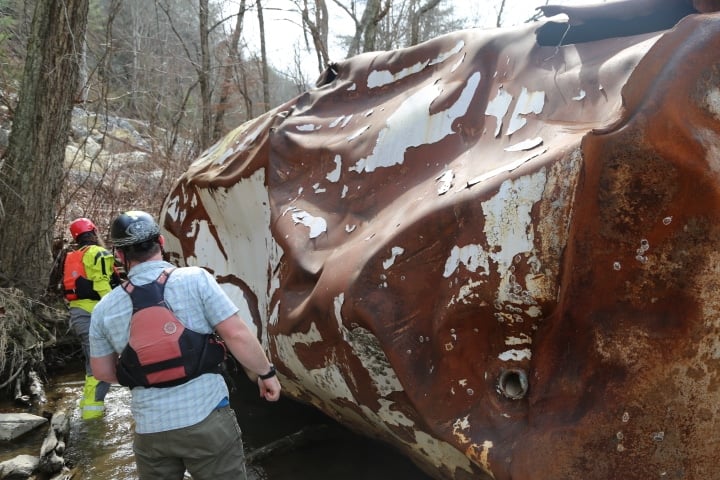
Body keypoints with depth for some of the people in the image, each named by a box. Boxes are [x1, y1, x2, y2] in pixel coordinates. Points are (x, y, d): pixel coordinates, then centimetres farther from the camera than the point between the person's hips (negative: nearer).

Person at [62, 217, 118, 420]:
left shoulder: (71, 258, 20)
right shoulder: (98, 253, -9)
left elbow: (69, 287, 20)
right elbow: (103, 287, -19)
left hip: (77, 314, 10)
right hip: (93, 314, -10)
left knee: (93, 362, 19)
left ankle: (89, 403, 25)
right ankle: (92, 407, -11)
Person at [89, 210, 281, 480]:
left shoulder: (105, 309, 1)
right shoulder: (195, 279, -10)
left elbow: (103, 372, 11)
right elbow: (236, 334, -12)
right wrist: (266, 373, 2)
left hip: (150, 431, 3)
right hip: (207, 420, -3)